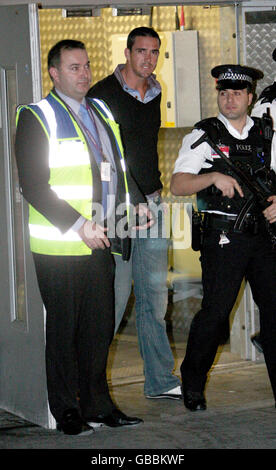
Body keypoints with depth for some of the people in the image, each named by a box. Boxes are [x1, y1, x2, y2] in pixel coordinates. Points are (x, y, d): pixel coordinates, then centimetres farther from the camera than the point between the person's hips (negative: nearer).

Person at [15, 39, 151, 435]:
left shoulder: (101, 113, 15)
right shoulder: (37, 118, -6)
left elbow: (120, 168, 25)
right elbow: (33, 186, -13)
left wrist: (136, 204, 7)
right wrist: (79, 226, -18)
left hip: (100, 243, 6)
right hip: (60, 248, -6)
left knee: (100, 327, 10)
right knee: (64, 329, 3)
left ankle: (97, 405, 21)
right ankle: (67, 411, 14)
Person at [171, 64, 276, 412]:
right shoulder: (204, 135, 2)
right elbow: (177, 185, -4)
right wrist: (214, 177, -19)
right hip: (223, 238, -4)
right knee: (215, 311, -4)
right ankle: (192, 385, 13)